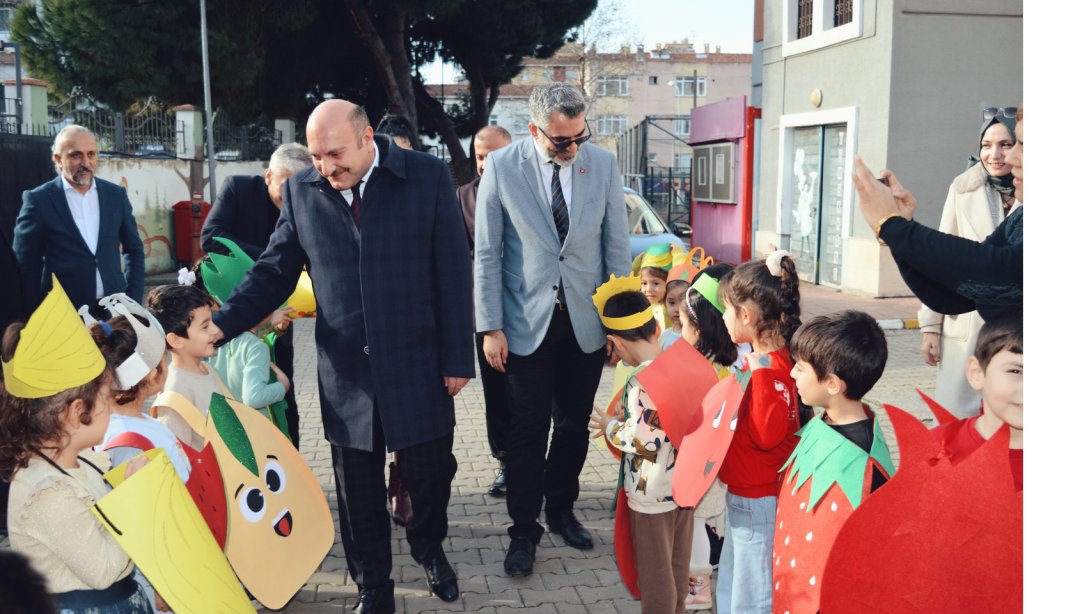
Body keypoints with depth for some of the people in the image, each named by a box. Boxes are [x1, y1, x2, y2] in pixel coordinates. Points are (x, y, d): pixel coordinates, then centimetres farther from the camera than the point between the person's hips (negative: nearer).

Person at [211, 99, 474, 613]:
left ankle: (428, 549, 42)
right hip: (345, 369, 2)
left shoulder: (427, 176, -7)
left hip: (418, 364, -1)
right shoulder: (301, 191, -1)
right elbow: (274, 272, 4)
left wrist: (457, 357, -6)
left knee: (430, 470, 11)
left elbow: (453, 272, -5)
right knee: (358, 486, 10)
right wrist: (219, 326, -11)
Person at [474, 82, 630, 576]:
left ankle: (561, 510, 33)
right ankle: (523, 531, 17)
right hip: (527, 322, -2)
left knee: (573, 426, 13)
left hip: (586, 321, 2)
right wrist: (490, 327, -7)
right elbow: (487, 253, -4)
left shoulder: (603, 164, -1)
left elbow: (617, 249, 4)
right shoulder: (502, 167, -7)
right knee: (528, 431, 2)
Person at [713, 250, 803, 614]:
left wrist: (761, 372, -34)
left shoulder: (775, 371, -24)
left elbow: (767, 434, -32)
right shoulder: (760, 360, 5)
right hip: (742, 496, 10)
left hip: (759, 503, -10)